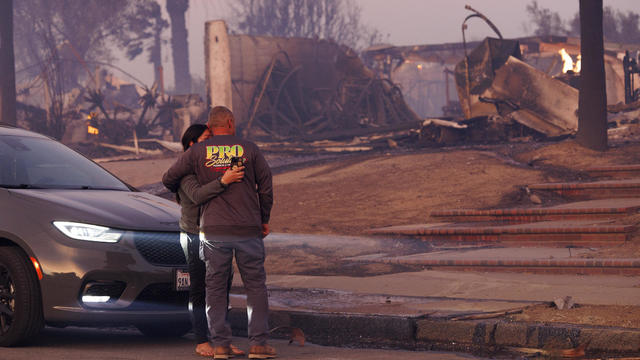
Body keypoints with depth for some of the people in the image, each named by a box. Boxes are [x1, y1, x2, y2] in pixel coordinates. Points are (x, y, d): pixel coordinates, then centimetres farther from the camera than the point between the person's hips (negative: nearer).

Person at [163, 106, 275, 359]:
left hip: (213, 230, 0)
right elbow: (266, 187, 5)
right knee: (255, 286, 7)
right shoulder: (249, 149, 2)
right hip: (248, 229, 0)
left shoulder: (198, 151, 2)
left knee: (215, 287, 7)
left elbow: (169, 178, 6)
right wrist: (264, 219, 18)